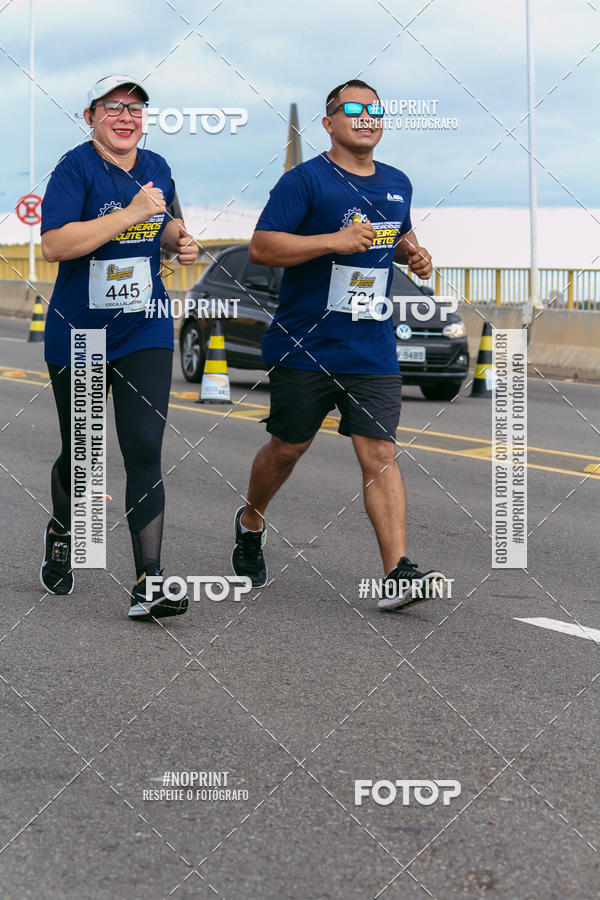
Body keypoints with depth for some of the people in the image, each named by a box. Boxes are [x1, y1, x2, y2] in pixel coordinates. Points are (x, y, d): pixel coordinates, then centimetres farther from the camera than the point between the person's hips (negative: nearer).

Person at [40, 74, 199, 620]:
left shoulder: (156, 168, 6)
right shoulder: (76, 168, -12)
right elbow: (53, 245, -24)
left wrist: (180, 241, 2)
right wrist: (130, 214, -26)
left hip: (145, 333, 3)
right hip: (78, 335, -3)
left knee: (145, 453, -9)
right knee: (80, 453, 12)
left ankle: (148, 585, -12)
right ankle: (62, 533, 44)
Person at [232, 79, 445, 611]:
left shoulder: (397, 184, 12)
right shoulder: (305, 180, -8)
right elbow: (261, 247, -14)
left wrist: (414, 254, 9)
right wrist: (334, 240, -22)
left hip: (373, 352, 4)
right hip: (305, 347, -3)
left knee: (380, 453, -7)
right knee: (289, 447, 11)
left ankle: (399, 573, -14)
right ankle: (251, 522, 40)